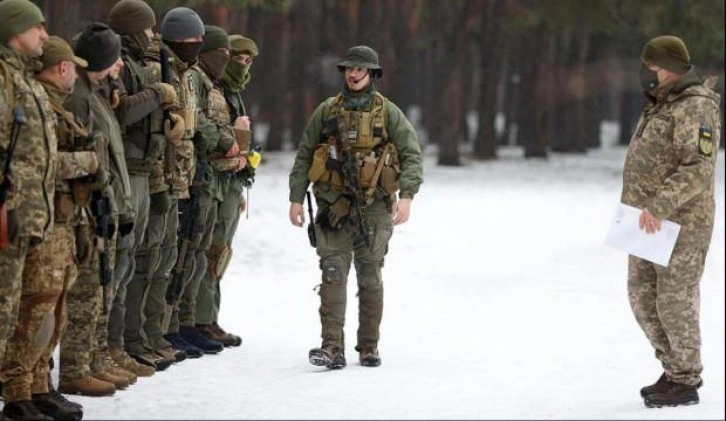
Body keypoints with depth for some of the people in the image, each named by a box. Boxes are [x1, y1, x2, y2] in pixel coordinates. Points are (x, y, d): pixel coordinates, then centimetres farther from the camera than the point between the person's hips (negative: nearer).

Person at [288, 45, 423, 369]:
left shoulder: (388, 113, 3)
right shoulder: (327, 111, 8)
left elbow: (412, 155, -1)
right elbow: (304, 157, 12)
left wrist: (406, 195, -15)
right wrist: (296, 198, 5)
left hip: (373, 208, -1)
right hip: (334, 206, 1)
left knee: (370, 278, 6)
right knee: (333, 274, -8)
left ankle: (369, 348, 14)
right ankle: (333, 348, -12)